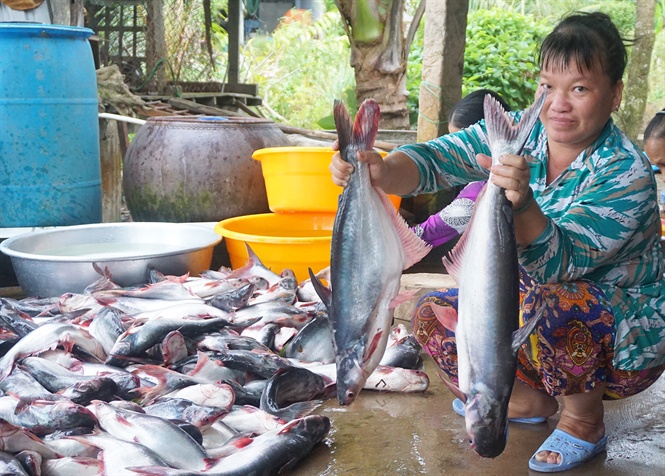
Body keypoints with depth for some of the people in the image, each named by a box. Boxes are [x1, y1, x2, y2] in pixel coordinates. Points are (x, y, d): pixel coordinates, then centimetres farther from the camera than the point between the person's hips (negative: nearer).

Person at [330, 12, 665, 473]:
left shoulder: (628, 175, -25)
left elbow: (558, 264, -35)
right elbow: (439, 158, -25)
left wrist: (523, 205, -56)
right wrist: (381, 171, -47)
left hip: (627, 338, -6)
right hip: (533, 301, 6)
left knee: (547, 305, -37)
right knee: (431, 315, -6)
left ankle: (585, 418, -5)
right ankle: (531, 398, 15)